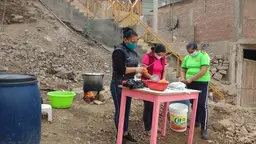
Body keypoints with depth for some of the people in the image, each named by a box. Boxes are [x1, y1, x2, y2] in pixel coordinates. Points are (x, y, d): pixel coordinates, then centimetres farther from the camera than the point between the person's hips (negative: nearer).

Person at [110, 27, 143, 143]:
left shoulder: (133, 52, 11)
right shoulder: (119, 51, -15)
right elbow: (120, 69, -23)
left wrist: (139, 69, -1)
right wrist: (136, 69, -19)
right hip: (118, 86, -8)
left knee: (127, 110, 13)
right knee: (120, 110, 1)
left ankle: (126, 133, 23)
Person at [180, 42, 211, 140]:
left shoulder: (203, 56, -10)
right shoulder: (187, 58, 9)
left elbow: (204, 71, -20)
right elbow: (183, 70, 15)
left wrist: (191, 79, -23)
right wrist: (183, 78, -7)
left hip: (202, 83, -6)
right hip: (190, 84, 6)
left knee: (202, 105, -9)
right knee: (193, 103, 13)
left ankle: (204, 129, -4)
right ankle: (196, 121, 30)